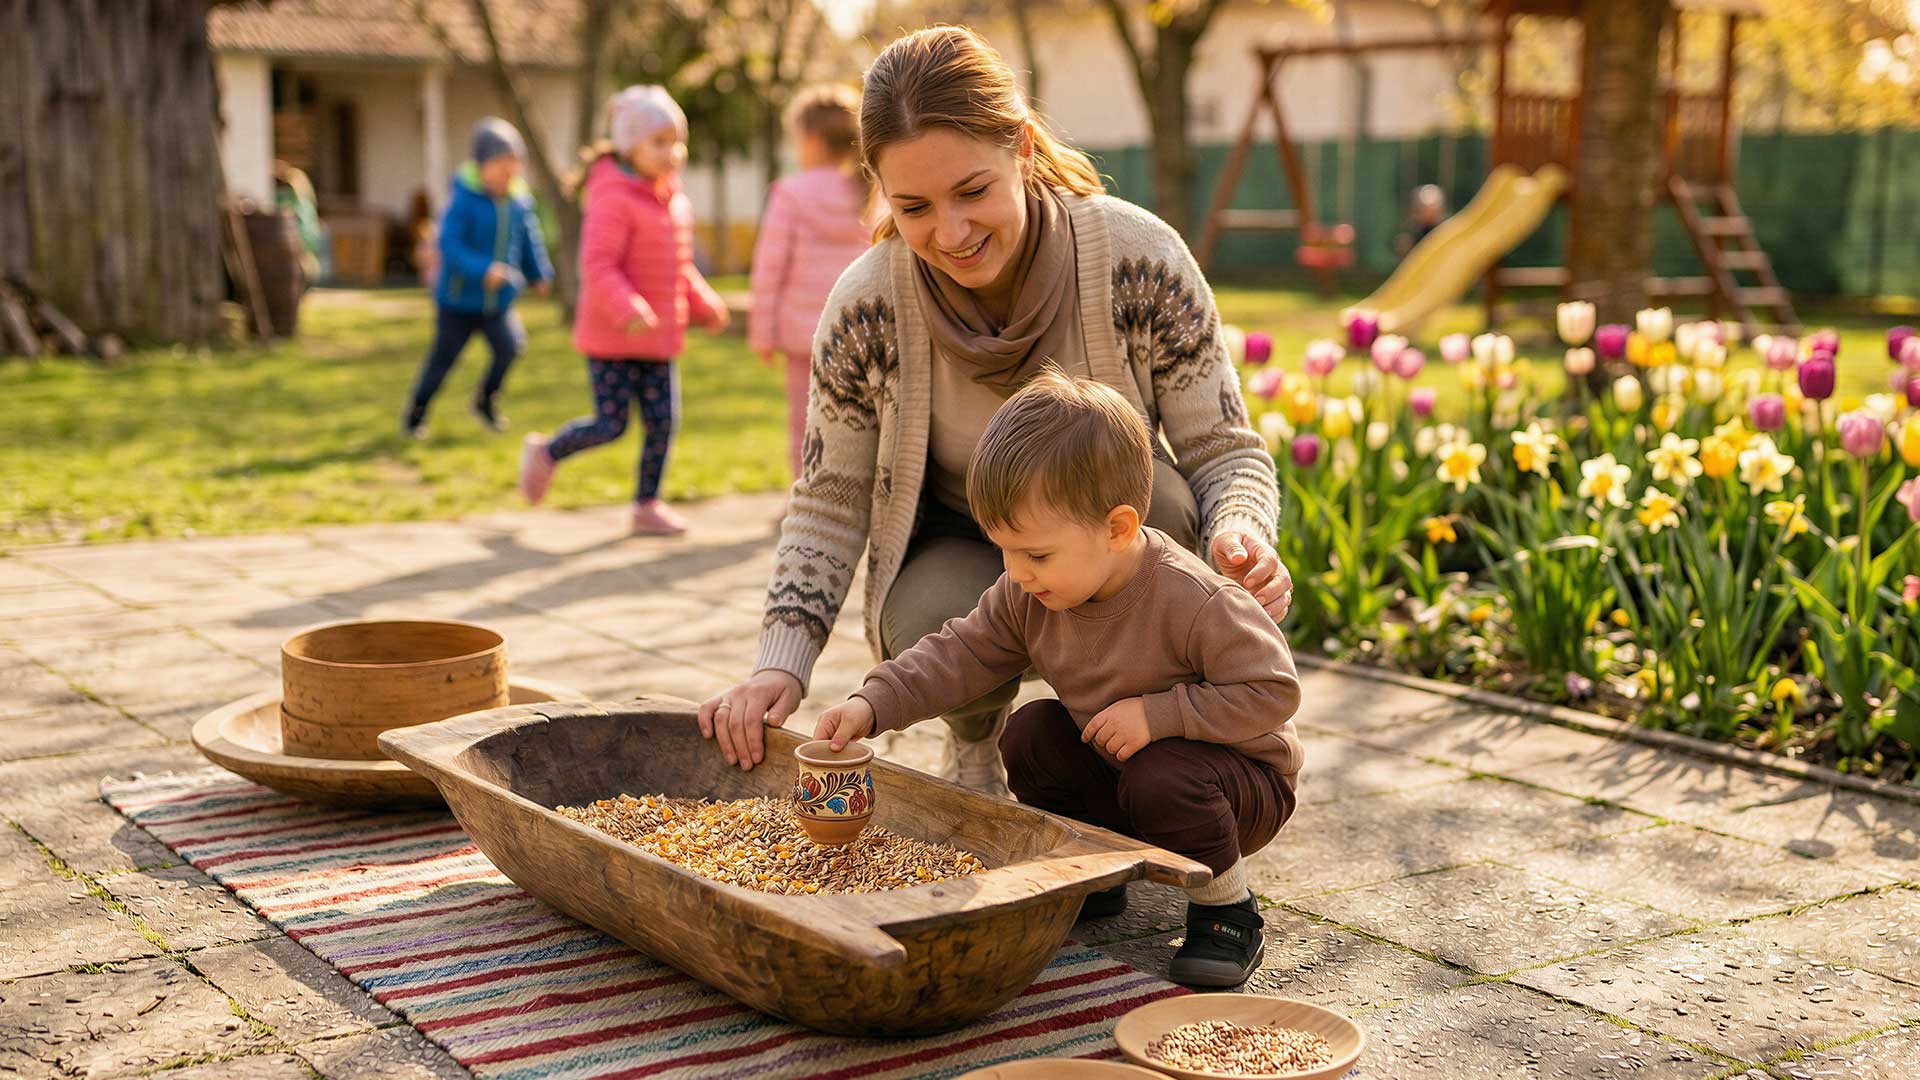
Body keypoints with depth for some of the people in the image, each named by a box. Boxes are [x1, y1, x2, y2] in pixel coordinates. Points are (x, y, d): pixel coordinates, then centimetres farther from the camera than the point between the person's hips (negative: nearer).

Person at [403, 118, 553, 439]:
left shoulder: (520, 201, -3)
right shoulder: (463, 201, -20)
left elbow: (529, 240, 14)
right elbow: (449, 243, -26)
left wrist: (538, 273, 23)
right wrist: (482, 270, -37)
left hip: (499, 301, 4)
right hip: (459, 300, -4)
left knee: (510, 345, -19)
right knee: (441, 361, 9)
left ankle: (486, 400, 6)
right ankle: (415, 414, 32)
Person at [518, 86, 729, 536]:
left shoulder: (672, 199, 12)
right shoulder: (613, 198, -15)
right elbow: (597, 264, -23)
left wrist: (705, 305, 13)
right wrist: (627, 310, -35)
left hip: (657, 336, 8)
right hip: (611, 335, -8)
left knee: (663, 420, 4)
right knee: (610, 425, -4)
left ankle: (647, 505, 15)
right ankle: (546, 453, 22)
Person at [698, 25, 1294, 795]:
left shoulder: (1137, 258, -22)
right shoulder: (865, 306, -17)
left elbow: (1224, 449, -14)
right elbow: (829, 503, -6)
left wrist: (1240, 537, -38)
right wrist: (782, 662, -18)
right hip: (956, 552, 1)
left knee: (1140, 482, -34)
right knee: (940, 625, -34)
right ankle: (976, 740, 5)